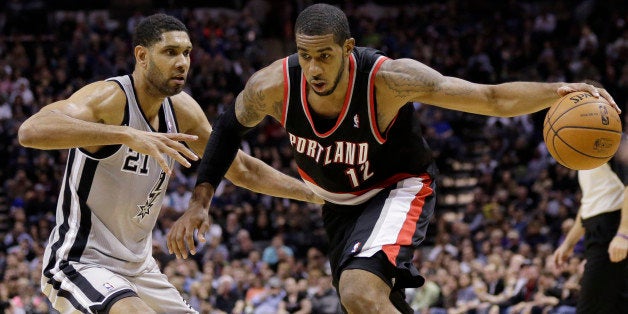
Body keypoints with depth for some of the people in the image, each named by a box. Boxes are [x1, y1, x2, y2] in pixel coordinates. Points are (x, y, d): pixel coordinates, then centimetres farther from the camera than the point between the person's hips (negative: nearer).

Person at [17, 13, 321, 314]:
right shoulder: (109, 98, -19)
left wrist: (314, 193, 15)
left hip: (137, 266, 9)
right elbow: (31, 130, -39)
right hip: (81, 264, -9)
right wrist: (127, 135, -46)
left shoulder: (182, 110, 4)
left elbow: (242, 169, 18)